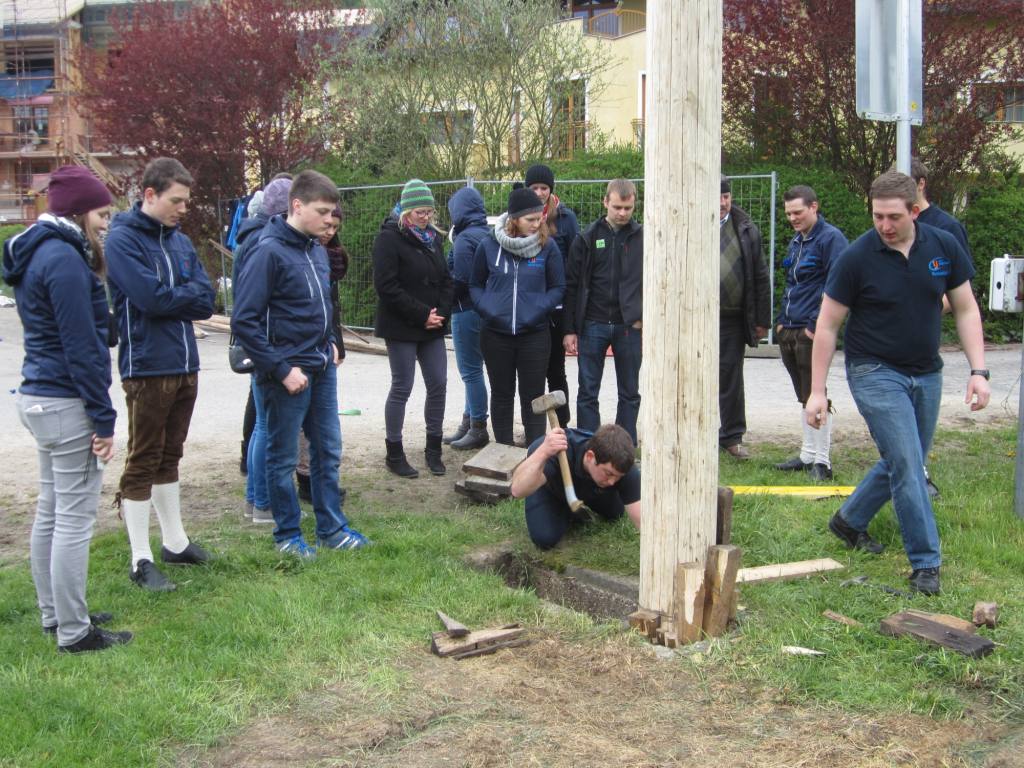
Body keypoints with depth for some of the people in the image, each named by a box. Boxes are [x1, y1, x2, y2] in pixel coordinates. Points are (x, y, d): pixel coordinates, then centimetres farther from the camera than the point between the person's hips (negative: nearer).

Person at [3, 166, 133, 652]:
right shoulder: (64, 258, -17)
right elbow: (80, 346, -19)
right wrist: (103, 418, -16)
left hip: (40, 397, 10)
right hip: (67, 404, -10)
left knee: (50, 513, 16)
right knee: (74, 520, -4)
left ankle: (55, 614, 27)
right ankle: (74, 632, 3)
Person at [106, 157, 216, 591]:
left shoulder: (180, 241, 11)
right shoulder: (123, 239, -10)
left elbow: (206, 300, 3)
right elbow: (151, 297, -20)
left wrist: (170, 298, -12)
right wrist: (187, 295, -3)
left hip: (185, 365, 7)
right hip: (147, 368, -7)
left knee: (169, 458, 18)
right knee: (142, 463, 0)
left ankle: (175, 543, 29)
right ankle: (141, 561, 6)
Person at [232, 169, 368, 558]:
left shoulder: (317, 250, 8)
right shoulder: (269, 252, -16)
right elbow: (244, 321, -18)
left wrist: (331, 343, 10)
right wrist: (281, 369, -19)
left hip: (323, 368, 8)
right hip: (288, 373, -8)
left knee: (328, 450, 14)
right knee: (284, 457, 7)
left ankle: (331, 526, 27)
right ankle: (287, 534, 20)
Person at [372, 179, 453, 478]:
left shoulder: (432, 237, 12)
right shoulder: (389, 237, -10)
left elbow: (446, 279, 15)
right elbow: (386, 285, -17)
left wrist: (441, 313, -2)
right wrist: (422, 314, -17)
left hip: (432, 327, 7)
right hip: (402, 328, -6)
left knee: (438, 385, 5)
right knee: (402, 388, 0)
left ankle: (433, 449, 18)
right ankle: (394, 454, 11)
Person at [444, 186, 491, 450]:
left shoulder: (465, 238, -15)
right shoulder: (488, 234, 11)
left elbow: (461, 280, -20)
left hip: (467, 310, -9)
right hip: (484, 308, 9)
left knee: (471, 371, -2)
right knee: (472, 370, 17)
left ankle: (478, 429, 4)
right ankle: (469, 424, 25)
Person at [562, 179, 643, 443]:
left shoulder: (643, 238, 1)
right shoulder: (587, 239, 1)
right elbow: (571, 287, 2)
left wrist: (645, 319, -7)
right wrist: (569, 329, -2)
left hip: (629, 327, 0)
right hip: (593, 325, 0)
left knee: (630, 393, 9)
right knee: (588, 393, 5)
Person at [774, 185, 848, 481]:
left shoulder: (830, 238, -10)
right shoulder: (796, 242, 18)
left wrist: (817, 325, -18)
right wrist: (781, 320, 15)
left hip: (812, 332, -9)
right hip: (789, 332, 9)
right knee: (804, 398, 14)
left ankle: (822, 461, 2)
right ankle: (807, 455, 22)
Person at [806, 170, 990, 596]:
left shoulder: (944, 247, -4)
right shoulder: (856, 258, -14)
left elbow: (966, 309, 4)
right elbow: (827, 326, -8)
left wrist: (978, 371, -4)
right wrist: (817, 391, -9)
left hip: (926, 373, 5)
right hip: (876, 373, -5)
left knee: (904, 463, 14)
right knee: (906, 464, -12)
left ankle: (849, 520, 35)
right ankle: (926, 562, -2)